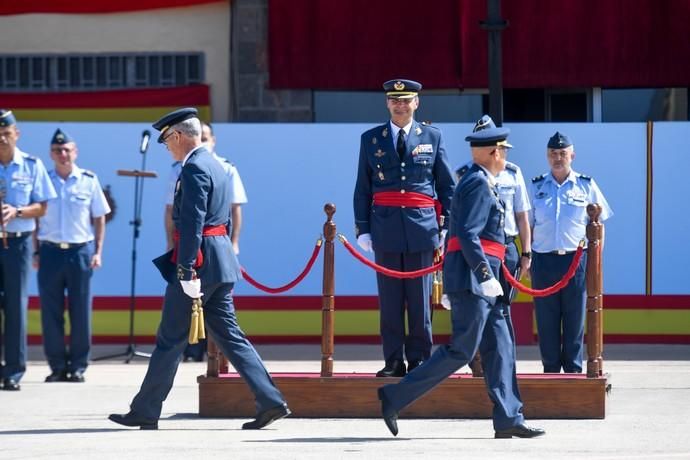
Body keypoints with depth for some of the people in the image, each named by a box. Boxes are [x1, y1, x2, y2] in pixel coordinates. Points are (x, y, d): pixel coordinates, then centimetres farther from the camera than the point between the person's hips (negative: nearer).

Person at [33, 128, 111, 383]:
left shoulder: (89, 180, 4)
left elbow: (99, 218, 7)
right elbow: (35, 218, 8)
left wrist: (97, 252, 0)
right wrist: (36, 252, 1)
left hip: (81, 250, -1)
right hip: (50, 250, 1)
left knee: (80, 312, 1)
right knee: (50, 312, 2)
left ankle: (78, 365, 9)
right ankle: (57, 366, 10)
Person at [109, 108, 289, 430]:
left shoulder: (194, 169, -14)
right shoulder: (216, 166, 17)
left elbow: (192, 223, -21)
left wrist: (186, 271, -23)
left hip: (198, 260, -10)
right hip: (221, 263, 10)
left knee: (170, 340, -1)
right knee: (228, 334, 8)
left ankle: (144, 412, 6)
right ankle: (270, 401, 0)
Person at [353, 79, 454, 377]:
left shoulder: (432, 137, 8)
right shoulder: (371, 139, 9)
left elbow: (447, 187, 9)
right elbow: (362, 190, 9)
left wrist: (447, 227, 3)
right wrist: (362, 229, 2)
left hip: (422, 226, -1)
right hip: (385, 227, 1)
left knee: (420, 300, 1)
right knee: (389, 300, 1)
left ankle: (419, 359, 7)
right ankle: (393, 361, 4)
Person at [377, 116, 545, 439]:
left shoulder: (477, 182, 20)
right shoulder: (479, 183, -11)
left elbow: (461, 231, 22)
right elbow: (468, 234, -21)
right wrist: (486, 275, -25)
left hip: (478, 281, 11)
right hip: (472, 278, -11)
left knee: (499, 347, 7)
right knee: (461, 351, -10)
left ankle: (508, 419, 5)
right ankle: (395, 398, -8)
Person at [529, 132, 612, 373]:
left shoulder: (586, 186, 6)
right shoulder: (536, 187, 10)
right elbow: (528, 226, 13)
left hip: (576, 260, -1)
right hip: (544, 260, 1)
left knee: (575, 319, 2)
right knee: (546, 320, 3)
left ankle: (573, 369, 10)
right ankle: (550, 369, 11)